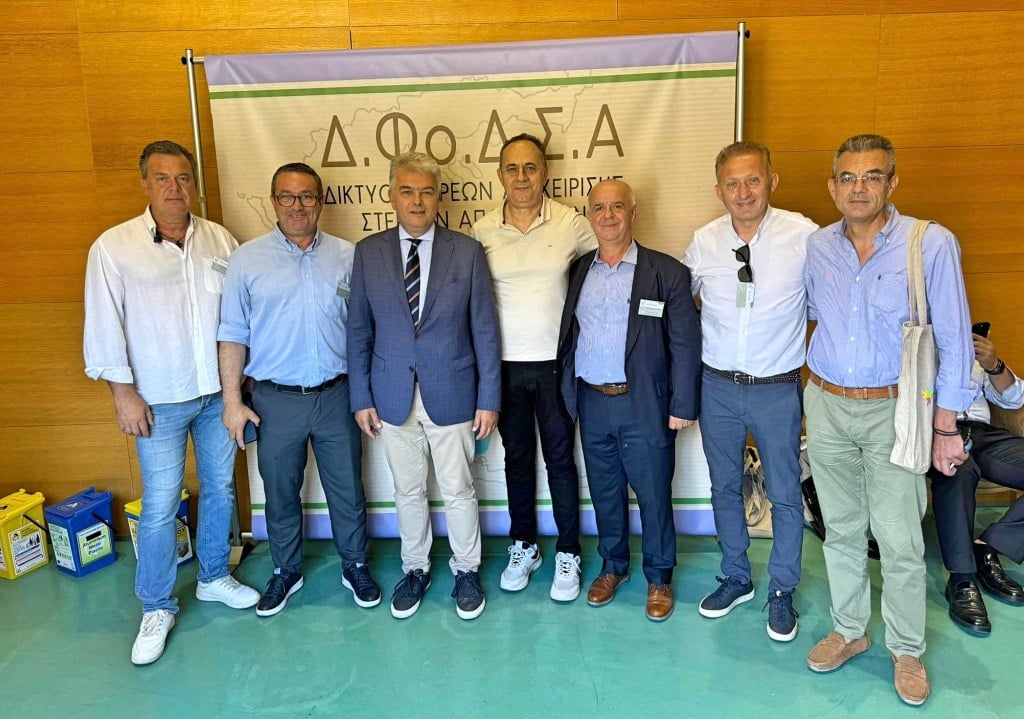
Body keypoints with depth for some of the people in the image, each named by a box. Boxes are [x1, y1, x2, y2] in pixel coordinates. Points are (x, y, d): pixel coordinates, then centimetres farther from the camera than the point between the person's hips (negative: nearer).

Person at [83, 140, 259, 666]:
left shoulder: (220, 241, 2)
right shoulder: (114, 246, -6)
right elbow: (104, 325, -5)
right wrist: (122, 391, -8)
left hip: (219, 392, 4)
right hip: (159, 400, -3)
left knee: (220, 488, 15)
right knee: (160, 506, 2)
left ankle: (214, 577, 34)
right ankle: (156, 608, 19)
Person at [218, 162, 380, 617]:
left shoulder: (347, 257, 1)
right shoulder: (247, 259, -2)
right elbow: (233, 335, 0)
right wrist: (232, 400, -4)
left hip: (336, 395, 1)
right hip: (276, 400, 0)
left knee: (347, 488, 12)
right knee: (280, 492, 14)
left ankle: (355, 567, 32)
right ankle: (285, 572, 35)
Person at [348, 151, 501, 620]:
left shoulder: (466, 251, -3)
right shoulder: (369, 252, 1)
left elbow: (484, 331, -2)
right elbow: (359, 330, 4)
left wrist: (488, 399, -4)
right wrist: (361, 397, 0)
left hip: (451, 395, -1)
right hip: (393, 397, 2)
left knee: (458, 492, 10)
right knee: (408, 493, 15)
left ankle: (466, 571, 31)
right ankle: (414, 569, 35)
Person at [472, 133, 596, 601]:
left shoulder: (571, 224, -5)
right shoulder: (482, 231, -1)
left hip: (555, 362, -1)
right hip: (503, 364, 2)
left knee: (560, 459, 8)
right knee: (517, 458, 15)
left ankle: (567, 554, 24)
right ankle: (523, 548, 32)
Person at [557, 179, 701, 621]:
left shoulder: (667, 272, -5)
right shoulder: (577, 271, 7)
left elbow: (685, 344, -6)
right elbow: (567, 336, 10)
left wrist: (682, 406, -9)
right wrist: (568, 394, 4)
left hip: (644, 405, -3)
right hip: (591, 403, 4)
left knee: (654, 495, 7)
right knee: (604, 492, 16)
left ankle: (659, 578, 27)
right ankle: (613, 566, 35)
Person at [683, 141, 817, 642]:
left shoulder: (804, 235, -13)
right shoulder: (703, 242, -4)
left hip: (778, 389, -2)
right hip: (718, 387, 3)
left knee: (785, 494, 10)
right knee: (725, 487, 16)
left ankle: (782, 591, 30)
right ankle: (736, 578, 36)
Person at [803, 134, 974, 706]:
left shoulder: (932, 244, -11)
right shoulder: (817, 246, 1)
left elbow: (954, 341, -7)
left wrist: (946, 428, -7)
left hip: (893, 410, -3)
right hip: (827, 406, 4)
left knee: (900, 541, 3)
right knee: (841, 528, 15)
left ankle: (907, 650, 26)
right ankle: (849, 631, 34)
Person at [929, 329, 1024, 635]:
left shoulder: (976, 351, 30)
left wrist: (994, 365, 1)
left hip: (982, 432, 5)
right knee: (958, 468, -39)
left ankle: (989, 548, -13)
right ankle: (962, 578, -32)